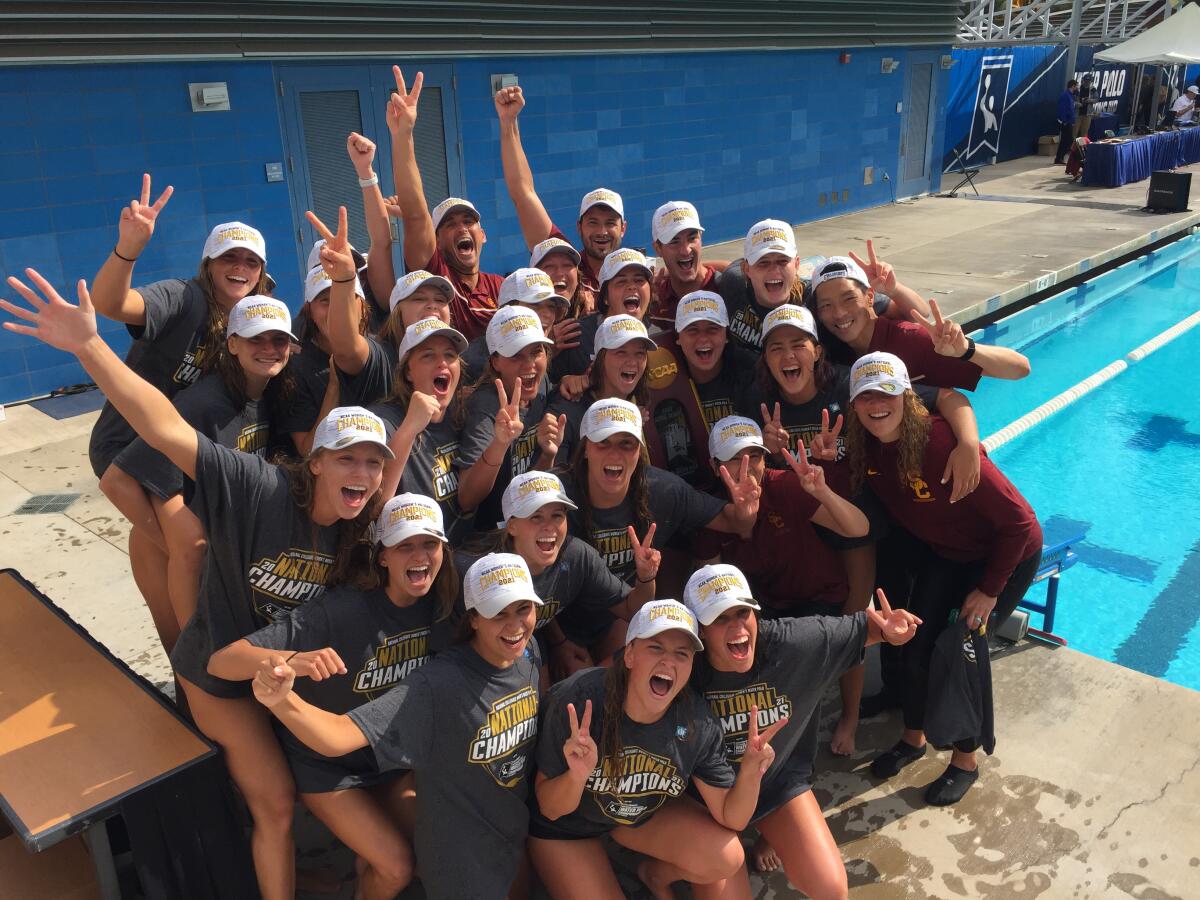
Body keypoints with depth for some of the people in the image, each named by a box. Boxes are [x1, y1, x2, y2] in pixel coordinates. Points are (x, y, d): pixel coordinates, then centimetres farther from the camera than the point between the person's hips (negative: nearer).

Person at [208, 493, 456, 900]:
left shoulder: (440, 607, -14)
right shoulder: (339, 610, -32)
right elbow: (221, 662, -36)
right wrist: (293, 660, -54)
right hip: (326, 764, -5)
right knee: (397, 867, -12)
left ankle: (370, 853, 31)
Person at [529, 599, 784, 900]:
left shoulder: (698, 723, -22)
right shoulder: (578, 700, -34)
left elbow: (730, 818, -13)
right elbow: (549, 809, -23)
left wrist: (750, 770, -33)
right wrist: (578, 776, -46)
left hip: (644, 811, 3)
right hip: (566, 825, -3)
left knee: (726, 858, -15)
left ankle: (656, 874, 16)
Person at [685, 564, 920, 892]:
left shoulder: (794, 642, -26)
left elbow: (860, 627, -12)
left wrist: (889, 629, -33)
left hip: (781, 778, 1)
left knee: (829, 887, -11)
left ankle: (773, 834, 22)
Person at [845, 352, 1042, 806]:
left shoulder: (942, 443, -36)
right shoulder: (864, 447, -17)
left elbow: (1018, 521, -29)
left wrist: (989, 591, -21)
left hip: (1006, 554, -5)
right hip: (944, 553, 6)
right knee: (916, 644, 3)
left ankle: (966, 760, 19)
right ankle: (913, 737, 30)